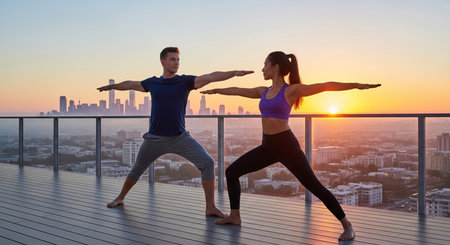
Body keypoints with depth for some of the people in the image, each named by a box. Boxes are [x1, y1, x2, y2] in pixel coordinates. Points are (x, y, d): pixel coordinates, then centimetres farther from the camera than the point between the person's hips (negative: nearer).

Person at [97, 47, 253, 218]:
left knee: (207, 163, -18)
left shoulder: (185, 81, -4)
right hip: (155, 138, 2)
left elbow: (211, 77, -18)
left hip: (180, 138, -2)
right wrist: (111, 86, 39)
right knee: (137, 169, 17)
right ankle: (120, 198, 42)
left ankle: (210, 207, -12)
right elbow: (131, 84, 23)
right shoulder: (152, 83, 4)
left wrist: (235, 72, -31)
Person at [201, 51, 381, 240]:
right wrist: (216, 90, 38)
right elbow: (237, 91, 26)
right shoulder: (264, 91, 12)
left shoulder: (291, 90, -7)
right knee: (231, 171, 6)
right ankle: (235, 216, 17)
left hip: (286, 145, -7)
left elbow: (326, 86, -12)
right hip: (268, 146, 7)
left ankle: (347, 225, 4)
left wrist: (356, 85, -20)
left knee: (314, 186, -8)